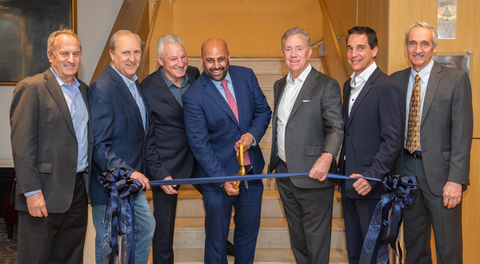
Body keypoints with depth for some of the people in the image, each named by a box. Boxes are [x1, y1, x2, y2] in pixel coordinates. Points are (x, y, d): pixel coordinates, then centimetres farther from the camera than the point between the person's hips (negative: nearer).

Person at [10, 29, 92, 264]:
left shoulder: (83, 90, 14)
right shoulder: (32, 88, -8)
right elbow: (22, 144, -13)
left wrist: (92, 180, 9)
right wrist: (32, 191, -18)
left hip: (79, 190, 7)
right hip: (45, 193, -6)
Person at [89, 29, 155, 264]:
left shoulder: (135, 84, 8)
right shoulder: (101, 89, -21)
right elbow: (99, 146, -25)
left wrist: (138, 173, 9)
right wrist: (128, 172, -32)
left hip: (133, 181, 9)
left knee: (146, 227, 23)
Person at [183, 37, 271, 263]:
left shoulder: (246, 76, -3)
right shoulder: (193, 97, -17)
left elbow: (263, 110, 5)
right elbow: (199, 145, -17)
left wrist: (253, 135, -16)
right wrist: (222, 180, -21)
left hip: (252, 172, 5)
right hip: (218, 177, -4)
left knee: (248, 230, 21)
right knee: (216, 238, 13)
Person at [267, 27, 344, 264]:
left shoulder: (326, 85, -10)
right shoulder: (279, 86, 13)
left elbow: (336, 127, -15)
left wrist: (327, 156, -32)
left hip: (313, 175, -7)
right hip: (284, 174, 7)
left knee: (316, 240, 5)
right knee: (296, 238, 20)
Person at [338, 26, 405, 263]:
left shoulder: (387, 88, -14)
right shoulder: (348, 85, 13)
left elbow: (393, 141, -18)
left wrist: (371, 177, -24)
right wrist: (342, 168, 10)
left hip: (371, 186, -8)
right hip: (348, 182, 8)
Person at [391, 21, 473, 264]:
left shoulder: (456, 79, -4)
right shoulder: (395, 80, 7)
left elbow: (462, 133, -9)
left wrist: (456, 179, -16)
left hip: (439, 171, -3)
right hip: (406, 168, 4)